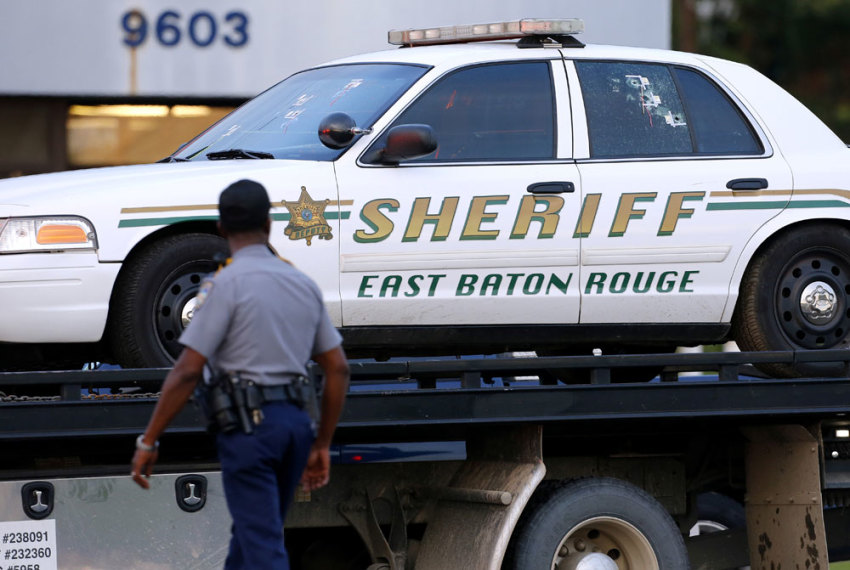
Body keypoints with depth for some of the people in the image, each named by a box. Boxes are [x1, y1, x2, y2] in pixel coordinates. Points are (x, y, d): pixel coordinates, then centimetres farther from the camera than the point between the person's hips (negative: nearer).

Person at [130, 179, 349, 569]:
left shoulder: (227, 283, -10)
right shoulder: (303, 283, 10)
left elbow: (187, 371, -15)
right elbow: (338, 368, 11)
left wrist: (148, 441, -9)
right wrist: (322, 444, 18)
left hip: (249, 423, -7)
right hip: (295, 421, 7)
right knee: (252, 532, 21)